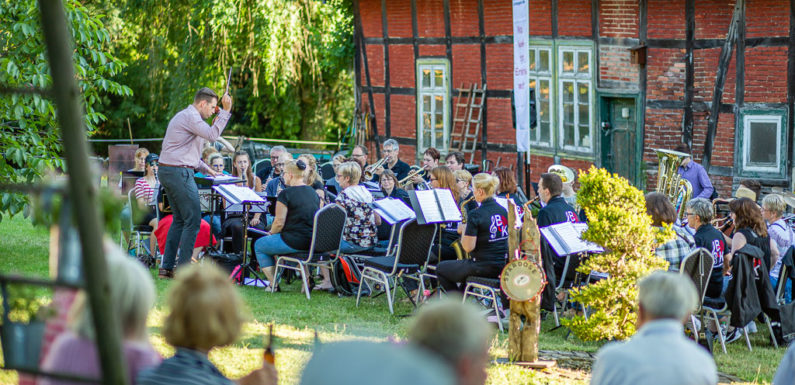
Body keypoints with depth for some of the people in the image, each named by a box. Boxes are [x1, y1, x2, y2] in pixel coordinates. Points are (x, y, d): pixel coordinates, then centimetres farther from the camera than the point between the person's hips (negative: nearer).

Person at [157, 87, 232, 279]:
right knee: (193, 220, -8)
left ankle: (167, 267, 14)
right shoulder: (190, 117, -12)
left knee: (180, 219, 14)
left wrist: (205, 168, 22)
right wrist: (225, 111, -21)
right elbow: (212, 135, -25)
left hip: (168, 171, 11)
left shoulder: (185, 116, 22)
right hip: (179, 173, -11)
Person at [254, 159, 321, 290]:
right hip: (314, 242, 7)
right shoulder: (313, 192, 10)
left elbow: (279, 222, -14)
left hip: (295, 242, -7)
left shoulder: (286, 194, -13)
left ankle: (273, 284, 11)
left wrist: (271, 233, 8)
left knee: (259, 245, 16)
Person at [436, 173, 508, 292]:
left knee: (441, 268, 13)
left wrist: (464, 230, -2)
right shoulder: (503, 211, 4)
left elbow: (468, 247, -20)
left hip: (482, 269, -8)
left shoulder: (476, 215, -19)